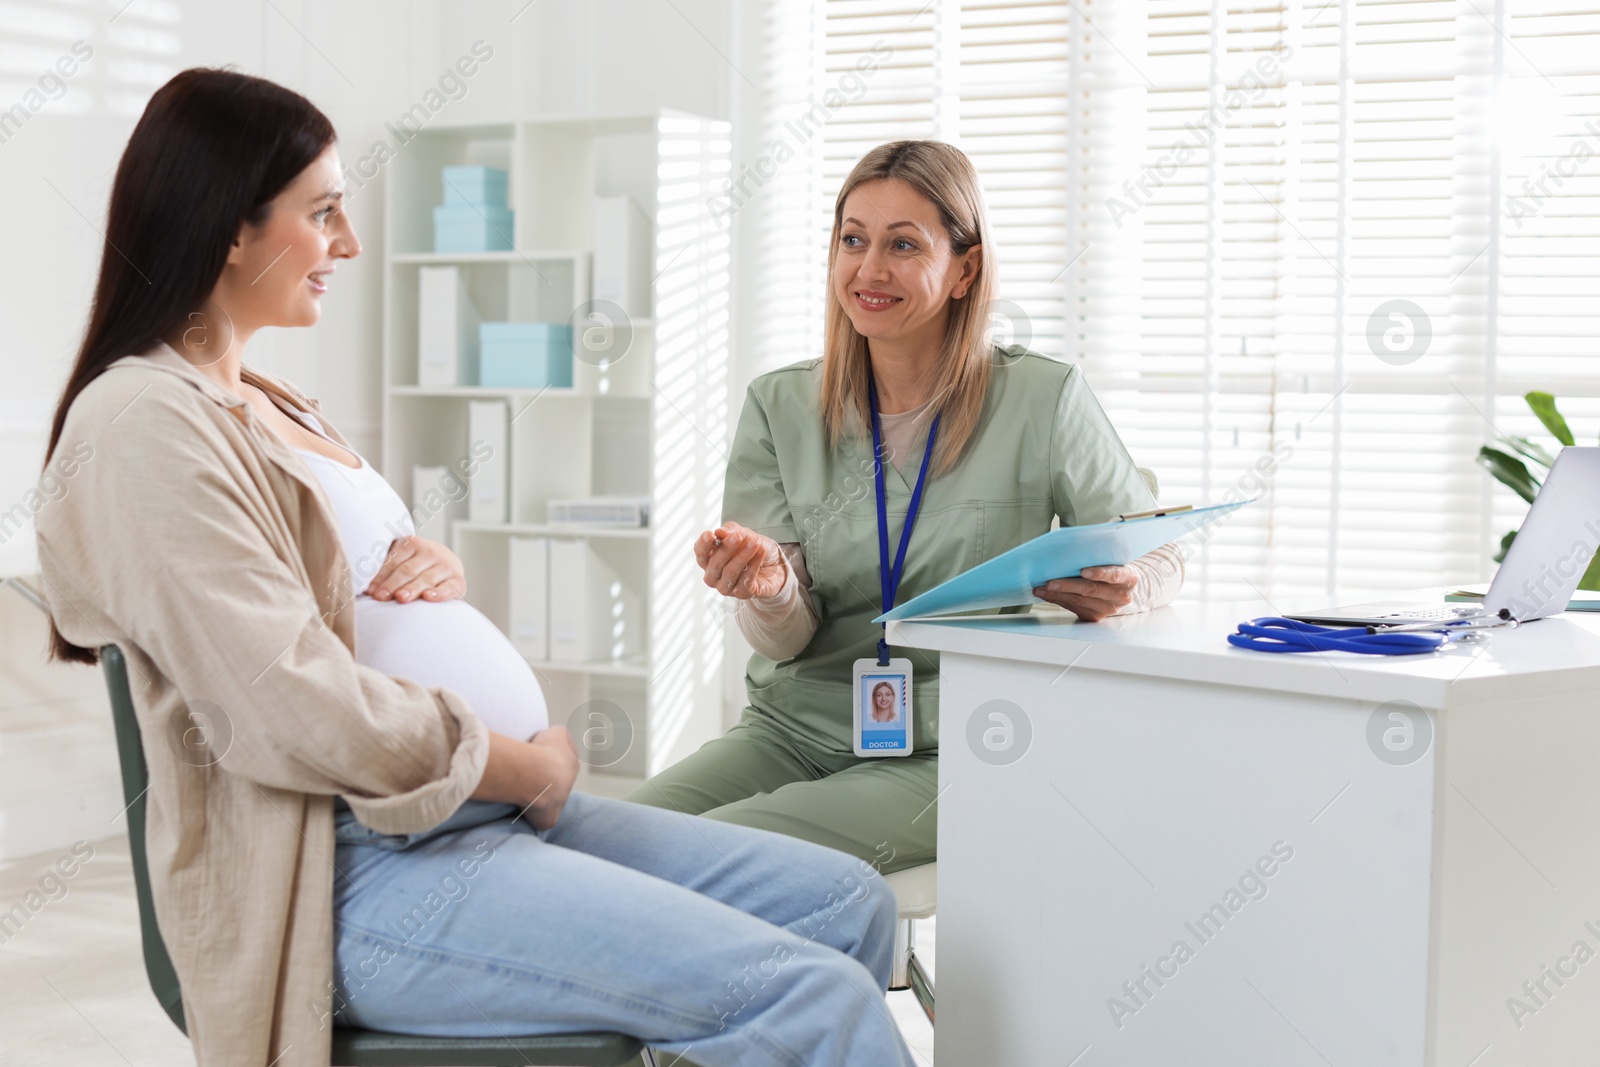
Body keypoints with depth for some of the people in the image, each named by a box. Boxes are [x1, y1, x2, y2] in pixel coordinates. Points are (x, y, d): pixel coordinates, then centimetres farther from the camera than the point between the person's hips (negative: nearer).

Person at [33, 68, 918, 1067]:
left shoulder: (272, 405, 18)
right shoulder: (145, 424, -12)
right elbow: (299, 710, -21)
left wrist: (438, 570, 4)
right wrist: (531, 767, -9)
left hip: (487, 803, 10)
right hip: (361, 871, -10)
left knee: (850, 904, 5)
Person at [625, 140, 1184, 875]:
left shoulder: (1042, 400, -2)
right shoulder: (778, 407, 6)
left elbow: (1159, 555, 7)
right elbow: (785, 638, 1)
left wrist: (1116, 590, -17)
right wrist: (769, 587, -24)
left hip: (948, 752, -3)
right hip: (793, 725, 3)